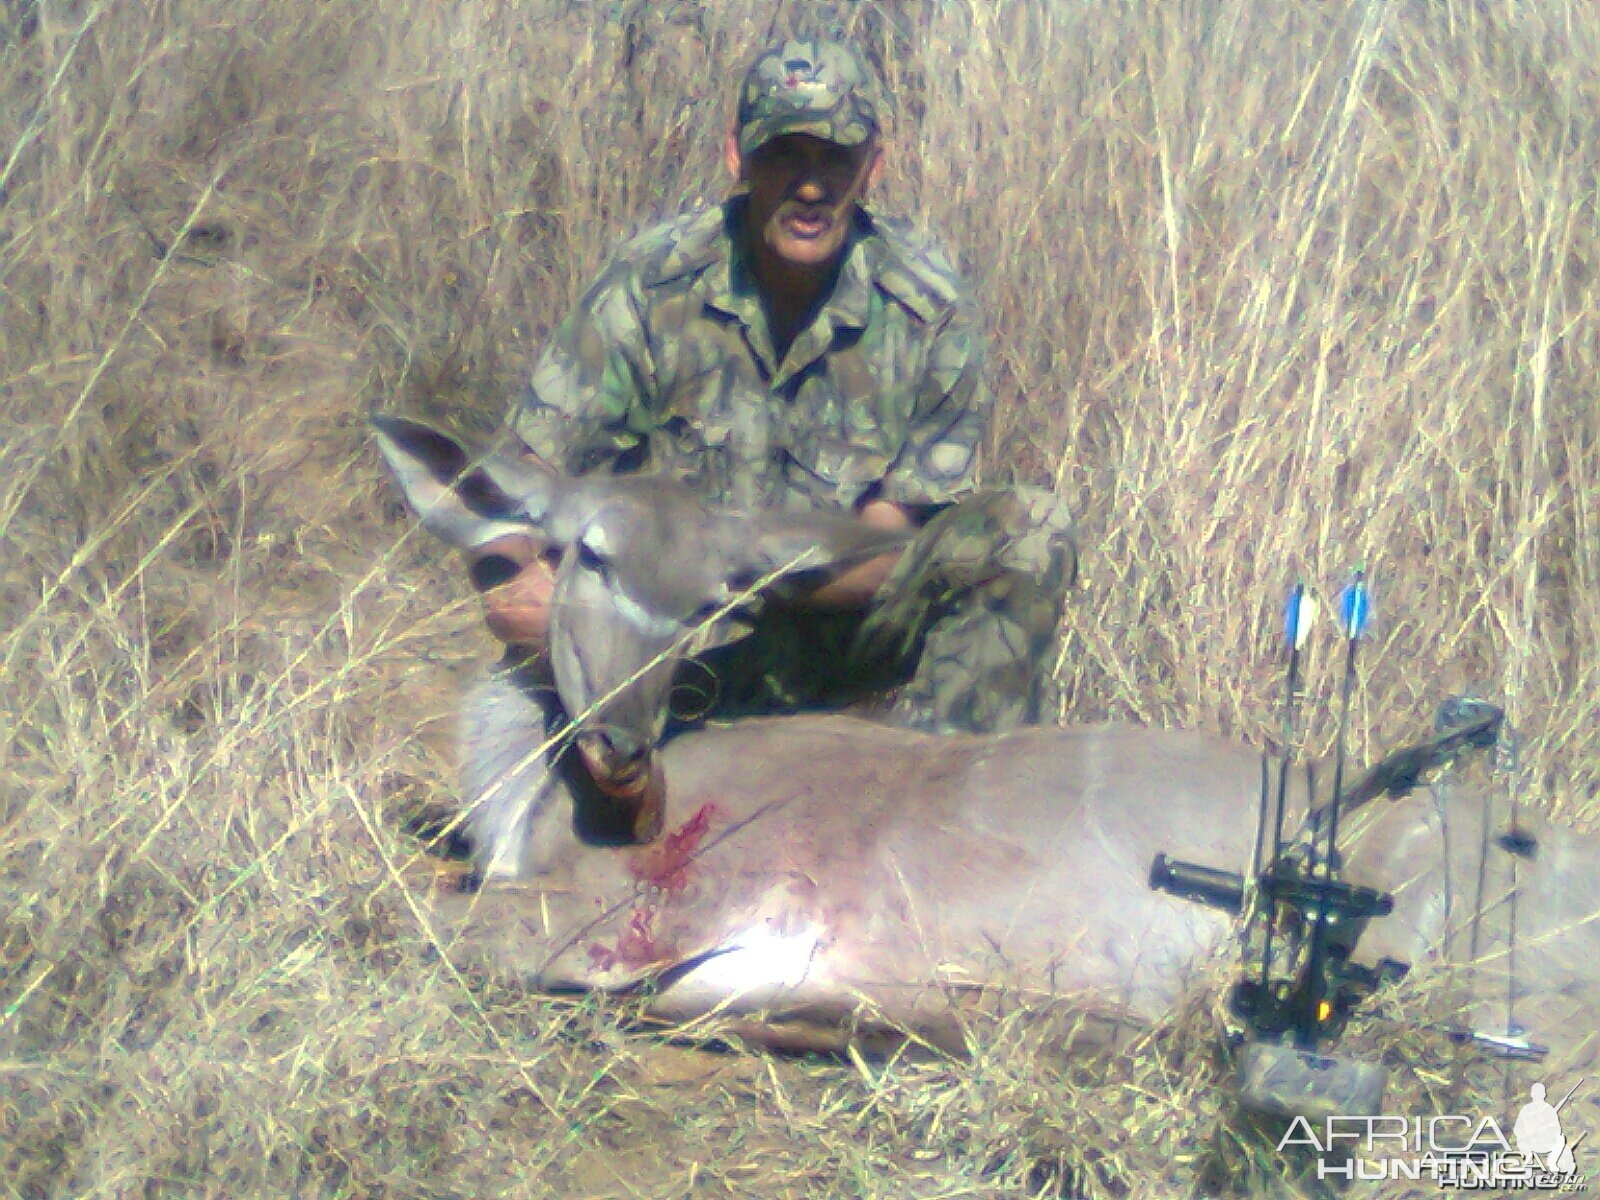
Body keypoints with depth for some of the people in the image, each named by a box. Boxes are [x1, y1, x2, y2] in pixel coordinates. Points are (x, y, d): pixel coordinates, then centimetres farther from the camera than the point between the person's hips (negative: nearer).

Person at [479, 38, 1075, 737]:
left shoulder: (929, 313, -12)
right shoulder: (651, 286, -13)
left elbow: (889, 549, -13)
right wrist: (521, 579, -35)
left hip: (839, 631, 1)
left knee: (1029, 530, -22)